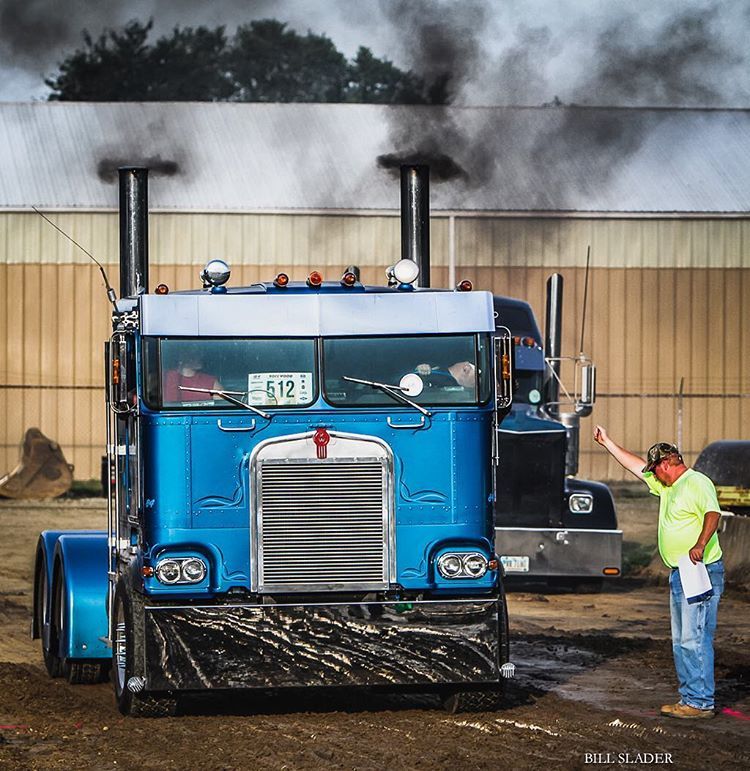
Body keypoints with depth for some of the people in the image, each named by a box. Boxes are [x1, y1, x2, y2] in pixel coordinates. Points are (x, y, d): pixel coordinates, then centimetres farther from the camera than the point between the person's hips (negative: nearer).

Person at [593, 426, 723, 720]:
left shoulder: (697, 483, -11)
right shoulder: (667, 486, 19)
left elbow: (713, 513, -27)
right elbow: (636, 465, 30)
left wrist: (700, 544, -40)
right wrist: (608, 443, 33)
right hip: (679, 574, 11)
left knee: (695, 638, -12)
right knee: (681, 640, 12)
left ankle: (701, 702, -13)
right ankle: (689, 698, 17)